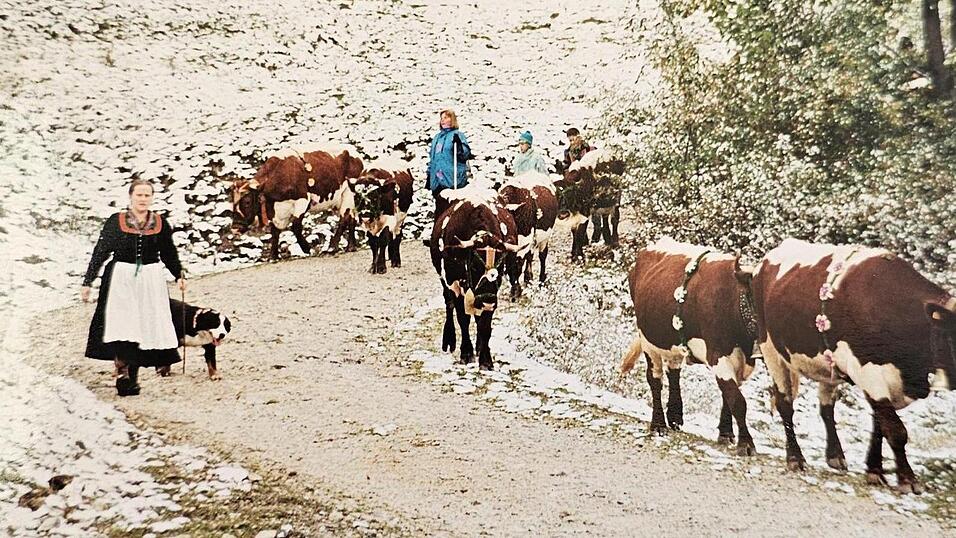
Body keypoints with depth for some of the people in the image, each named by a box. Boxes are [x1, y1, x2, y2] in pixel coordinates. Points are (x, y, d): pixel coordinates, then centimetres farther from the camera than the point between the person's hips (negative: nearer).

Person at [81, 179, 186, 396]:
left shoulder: (160, 224, 6)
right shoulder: (116, 221, 0)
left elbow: (169, 254, 17)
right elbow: (100, 252, 2)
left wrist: (179, 276, 5)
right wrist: (87, 282, 0)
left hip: (151, 280, 2)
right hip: (121, 279, -2)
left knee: (145, 327, 2)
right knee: (121, 327, -11)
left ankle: (133, 376, 11)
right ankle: (122, 372, -7)